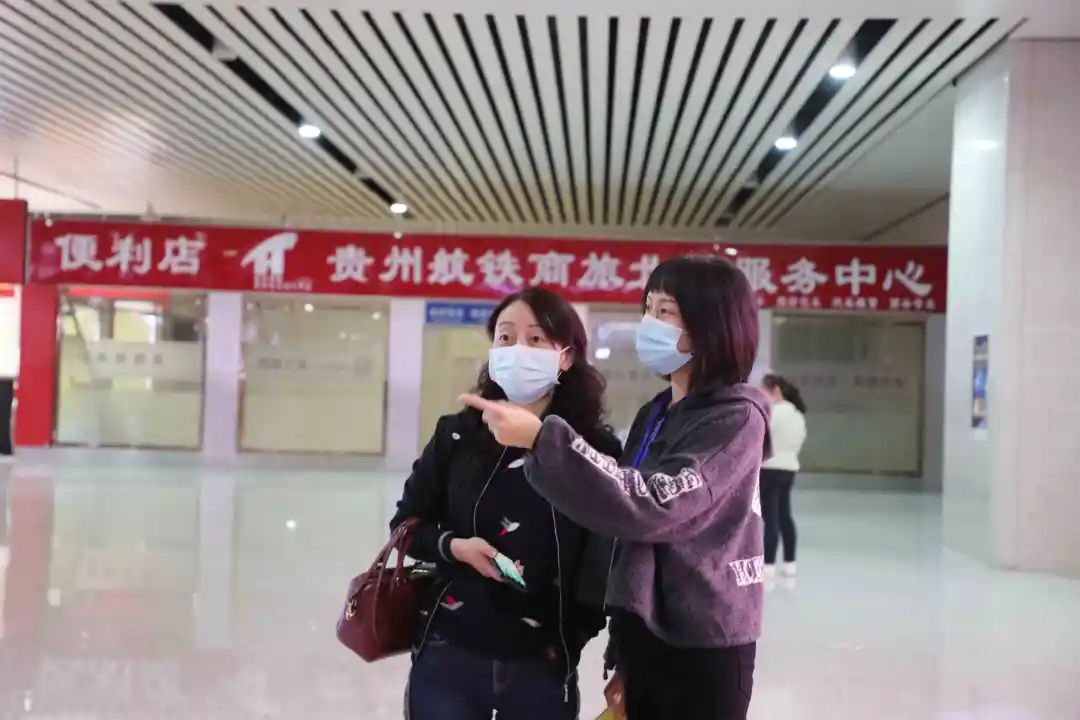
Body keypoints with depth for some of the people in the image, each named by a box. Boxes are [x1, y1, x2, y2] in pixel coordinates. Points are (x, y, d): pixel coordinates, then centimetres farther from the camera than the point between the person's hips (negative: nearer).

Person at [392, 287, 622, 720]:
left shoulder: (598, 450, -6)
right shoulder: (457, 434, -1)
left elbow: (612, 562, 0)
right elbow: (407, 525, 8)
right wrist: (454, 546, -11)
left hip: (544, 666, -1)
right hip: (448, 657, 1)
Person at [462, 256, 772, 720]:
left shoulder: (736, 418, -14)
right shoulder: (654, 414, 8)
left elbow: (655, 505, -28)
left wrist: (542, 439, -30)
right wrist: (622, 655, 15)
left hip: (702, 644, -7)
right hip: (642, 632, 7)